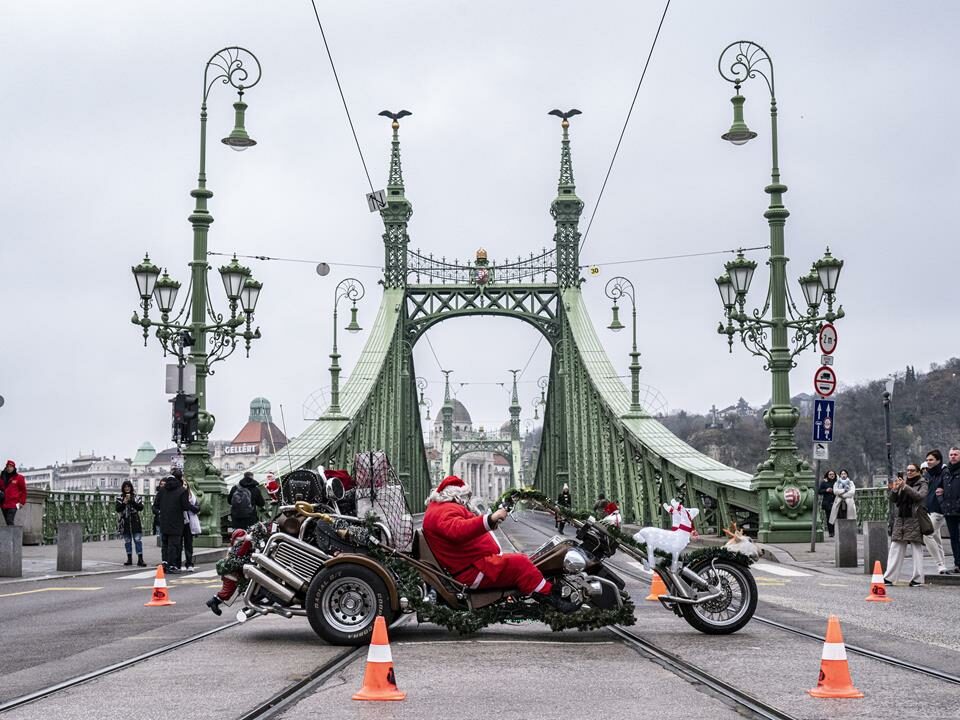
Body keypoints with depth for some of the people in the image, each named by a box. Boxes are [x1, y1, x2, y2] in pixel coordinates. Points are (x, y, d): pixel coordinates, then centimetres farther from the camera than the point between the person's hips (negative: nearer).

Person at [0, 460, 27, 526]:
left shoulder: (19, 478, 1)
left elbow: (23, 491, 3)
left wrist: (22, 502, -3)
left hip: (13, 504, -5)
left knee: (9, 521, -18)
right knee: (8, 522, 6)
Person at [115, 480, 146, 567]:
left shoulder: (136, 497, 5)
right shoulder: (119, 498, 6)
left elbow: (141, 507, -5)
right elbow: (117, 509, -3)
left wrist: (132, 501, -14)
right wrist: (124, 502, -16)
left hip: (135, 521, -1)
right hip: (125, 522, 1)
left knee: (138, 540, -8)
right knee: (127, 541, 8)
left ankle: (140, 559, -9)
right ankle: (129, 559, 17)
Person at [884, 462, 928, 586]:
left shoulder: (922, 484, 3)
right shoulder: (903, 482, 15)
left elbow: (920, 495, -16)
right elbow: (895, 500, 12)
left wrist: (905, 487, -22)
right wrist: (894, 489, -7)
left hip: (915, 519, -4)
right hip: (901, 519, 4)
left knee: (917, 549, -3)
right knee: (895, 548, 0)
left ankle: (917, 579, 0)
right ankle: (889, 577, -1)